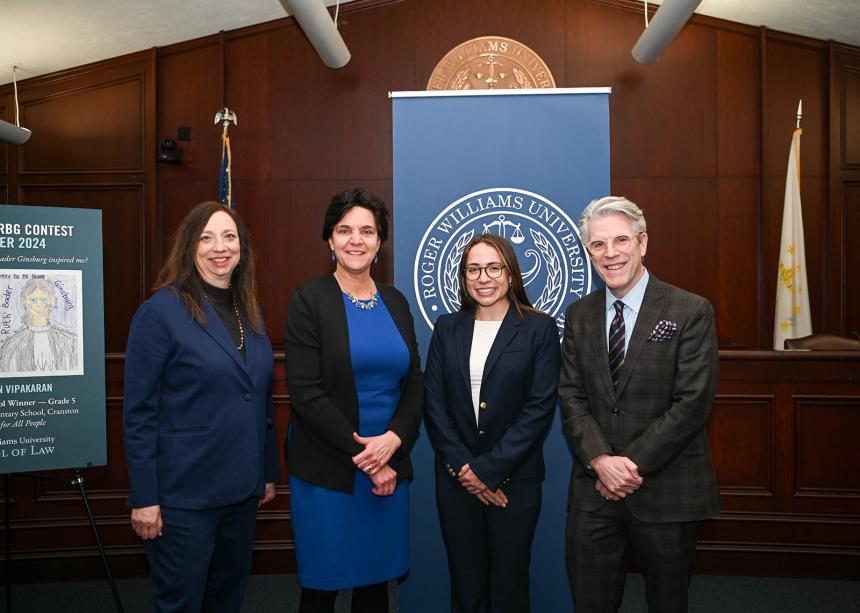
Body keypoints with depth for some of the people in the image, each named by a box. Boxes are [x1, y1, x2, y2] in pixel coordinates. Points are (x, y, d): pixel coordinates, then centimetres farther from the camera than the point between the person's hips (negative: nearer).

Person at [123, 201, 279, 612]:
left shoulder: (250, 313, 7)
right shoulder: (161, 311, -12)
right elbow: (139, 412, -13)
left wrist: (269, 472, 13)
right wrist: (143, 497, -13)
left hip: (242, 489, 6)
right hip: (184, 494, -6)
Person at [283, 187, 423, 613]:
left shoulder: (395, 302, 8)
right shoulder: (309, 300, -6)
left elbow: (414, 383, 7)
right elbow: (305, 393, -13)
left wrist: (392, 440, -10)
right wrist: (363, 455, -13)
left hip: (389, 466, 4)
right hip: (326, 472, -4)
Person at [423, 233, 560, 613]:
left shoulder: (539, 329, -3)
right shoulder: (447, 328, 6)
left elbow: (540, 407, -9)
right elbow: (433, 403, 1)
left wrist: (489, 469, -13)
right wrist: (462, 467, -9)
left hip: (515, 479, -2)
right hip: (456, 479, 2)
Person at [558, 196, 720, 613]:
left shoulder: (691, 312, -6)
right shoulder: (579, 316, 7)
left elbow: (693, 403, -12)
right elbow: (571, 398, 2)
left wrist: (634, 465, -14)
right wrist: (601, 461, -13)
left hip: (667, 490, -3)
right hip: (594, 488, 3)